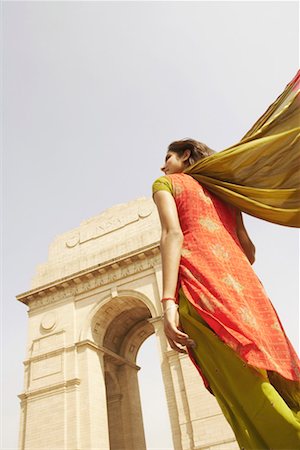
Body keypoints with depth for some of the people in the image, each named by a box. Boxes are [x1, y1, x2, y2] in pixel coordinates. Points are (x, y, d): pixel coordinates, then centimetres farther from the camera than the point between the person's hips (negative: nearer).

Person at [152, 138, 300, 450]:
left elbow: (173, 234, -5)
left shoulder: (165, 183, 15)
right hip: (244, 281, 7)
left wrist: (168, 302, -15)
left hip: (199, 282, -6)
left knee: (248, 392, -11)